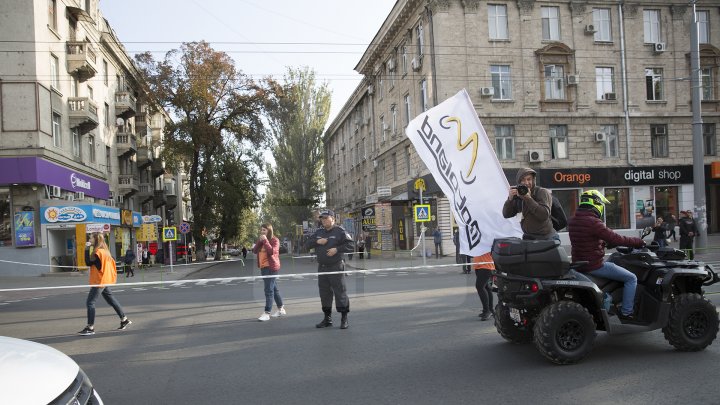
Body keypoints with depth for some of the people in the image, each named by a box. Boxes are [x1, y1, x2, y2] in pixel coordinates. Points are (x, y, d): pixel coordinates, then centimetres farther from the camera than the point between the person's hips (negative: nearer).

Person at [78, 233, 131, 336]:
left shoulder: (98, 252, -15)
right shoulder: (104, 251, 12)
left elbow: (89, 263, -17)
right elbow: (112, 262, 14)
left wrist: (87, 249, -15)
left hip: (99, 281, -10)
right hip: (104, 280, 10)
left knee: (90, 302, -6)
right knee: (111, 301, 16)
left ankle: (90, 328, -6)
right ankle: (124, 320, 20)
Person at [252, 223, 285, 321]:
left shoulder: (275, 240, -7)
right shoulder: (260, 240, 14)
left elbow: (272, 251, -21)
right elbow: (254, 251, 3)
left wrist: (265, 240, -20)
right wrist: (260, 241, -8)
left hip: (271, 267, -8)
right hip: (263, 267, 8)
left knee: (269, 290, -11)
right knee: (274, 289, 15)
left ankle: (267, 313, -11)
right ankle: (281, 310, 25)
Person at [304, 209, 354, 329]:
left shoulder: (340, 231, -4)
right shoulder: (318, 232, 13)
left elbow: (350, 246, -9)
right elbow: (307, 245, 12)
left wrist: (337, 249, -19)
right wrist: (317, 241, -6)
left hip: (336, 268, -6)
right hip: (322, 268, 6)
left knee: (340, 293, -4)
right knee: (324, 294, 11)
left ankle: (344, 319, 4)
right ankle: (327, 318, 22)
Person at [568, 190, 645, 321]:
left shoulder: (573, 221, 8)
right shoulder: (593, 222, -21)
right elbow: (615, 239, -20)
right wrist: (638, 242, -7)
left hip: (579, 264, 9)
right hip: (594, 266, -9)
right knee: (631, 278, 2)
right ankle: (626, 312, 3)